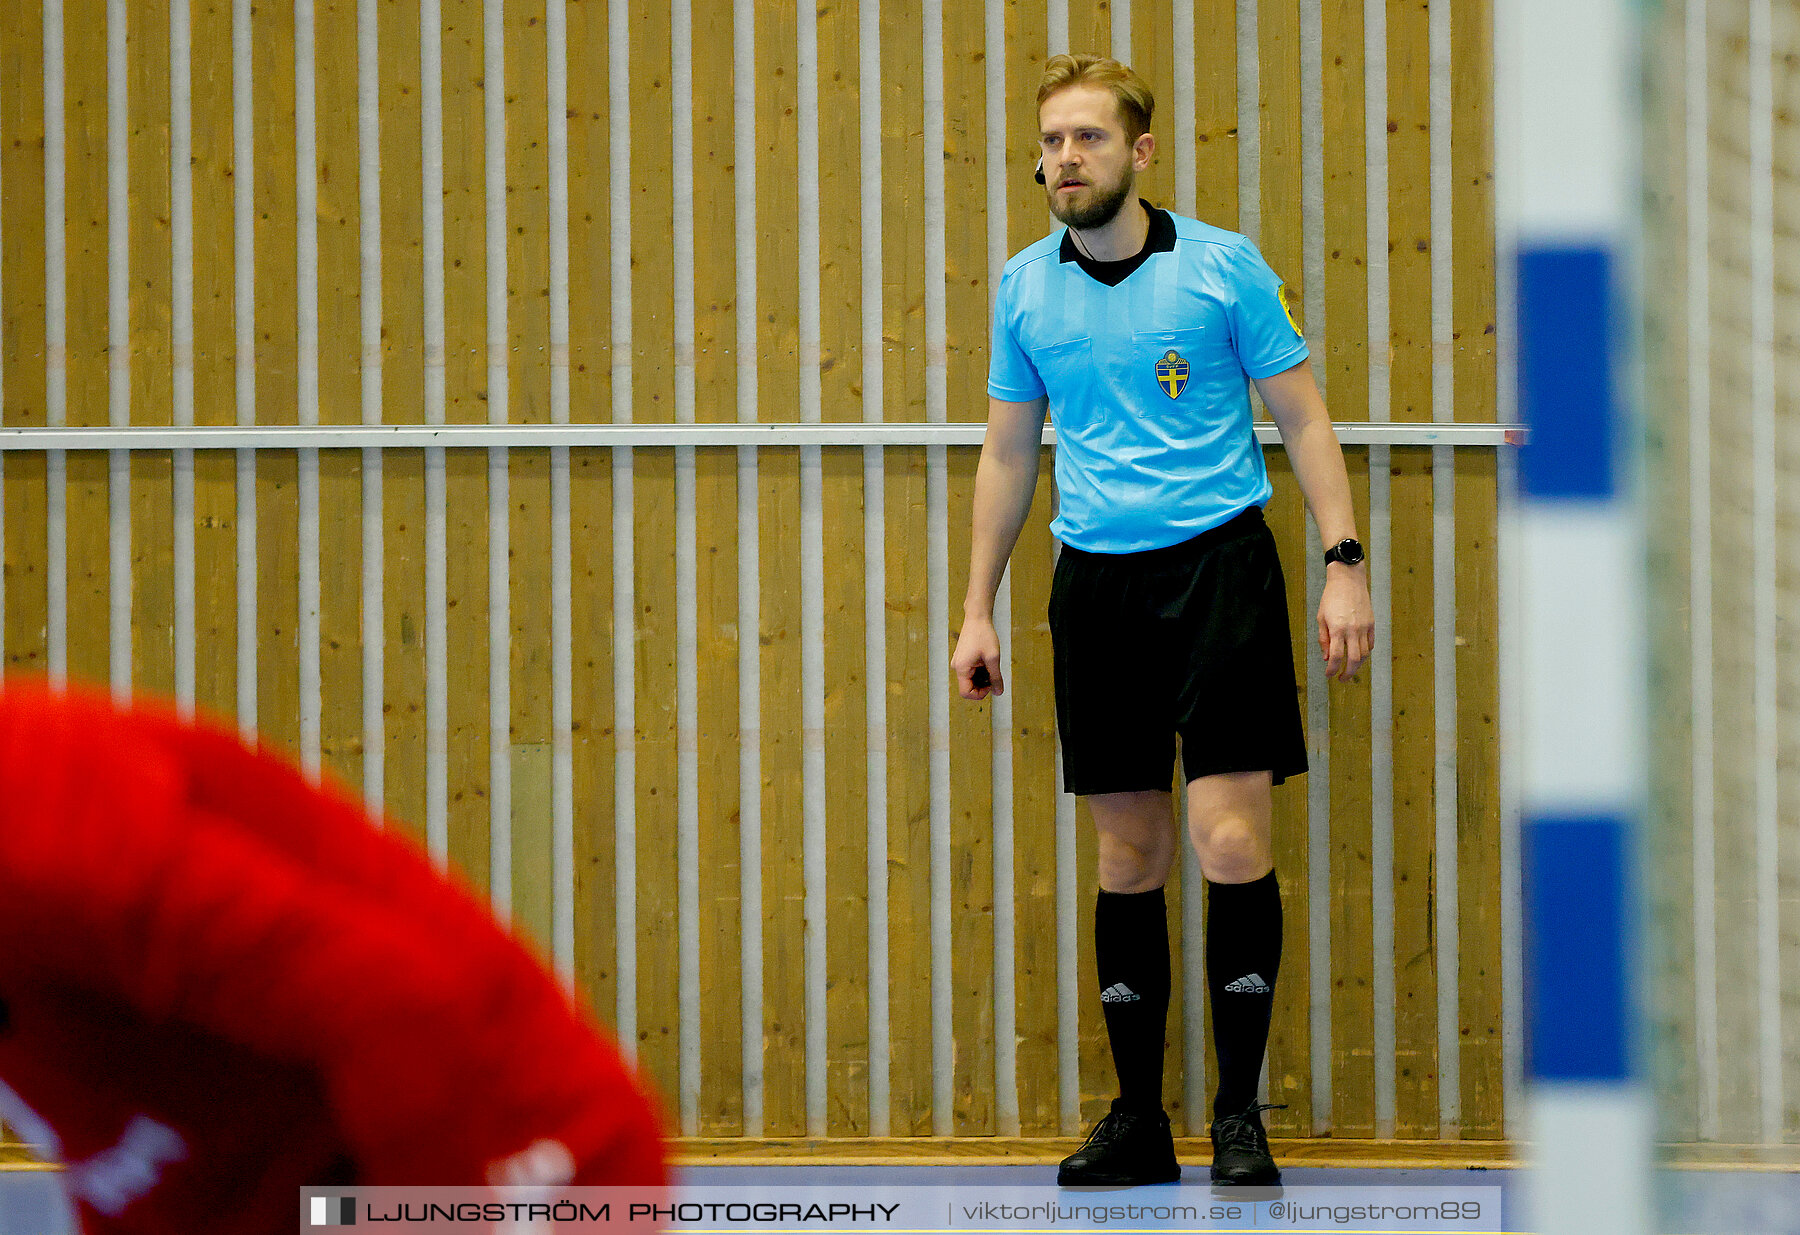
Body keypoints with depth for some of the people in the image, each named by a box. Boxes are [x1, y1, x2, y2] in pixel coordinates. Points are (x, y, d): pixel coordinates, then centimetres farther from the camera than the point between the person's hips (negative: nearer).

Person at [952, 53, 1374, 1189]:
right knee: (1129, 849, 6)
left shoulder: (1224, 268, -3)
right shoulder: (1025, 289, 7)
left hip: (1219, 563, -3)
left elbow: (1304, 420, 1)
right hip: (1095, 582, 3)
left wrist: (1345, 563, -7)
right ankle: (1139, 1120, 13)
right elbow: (1008, 457, 16)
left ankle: (1241, 1115, -2)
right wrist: (979, 608, 14)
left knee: (1231, 839, -11)